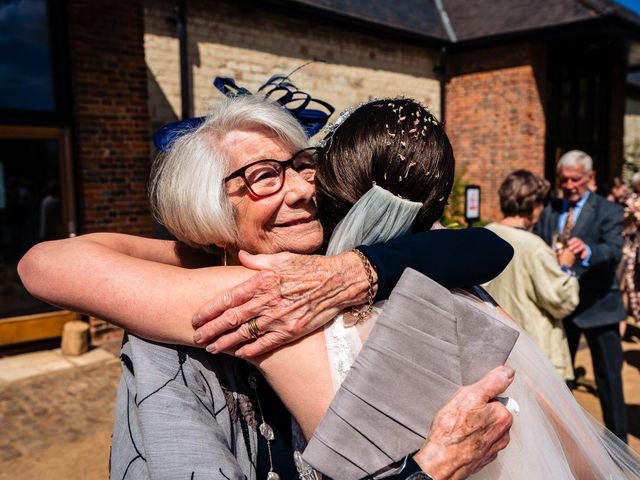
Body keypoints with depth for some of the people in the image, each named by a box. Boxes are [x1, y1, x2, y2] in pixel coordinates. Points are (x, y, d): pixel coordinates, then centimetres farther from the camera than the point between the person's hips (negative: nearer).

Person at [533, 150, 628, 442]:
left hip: (597, 306, -4)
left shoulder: (608, 211, -8)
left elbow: (614, 251, -24)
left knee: (609, 379, 5)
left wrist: (586, 250, -45)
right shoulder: (549, 211, 7)